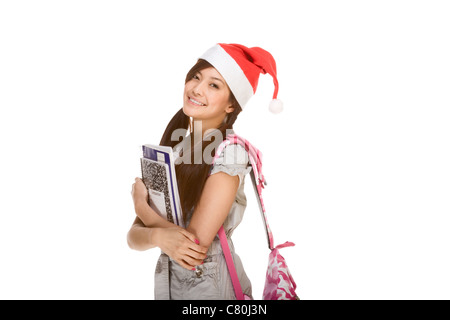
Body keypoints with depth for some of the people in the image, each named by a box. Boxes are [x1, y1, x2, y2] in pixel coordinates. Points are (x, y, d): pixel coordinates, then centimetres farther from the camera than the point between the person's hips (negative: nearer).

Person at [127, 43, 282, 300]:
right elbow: (134, 237, -4)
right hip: (167, 279, 6)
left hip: (211, 286, -6)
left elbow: (196, 249, -24)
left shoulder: (228, 154, -20)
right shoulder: (171, 148, -1)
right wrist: (159, 235, -26)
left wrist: (143, 208, -10)